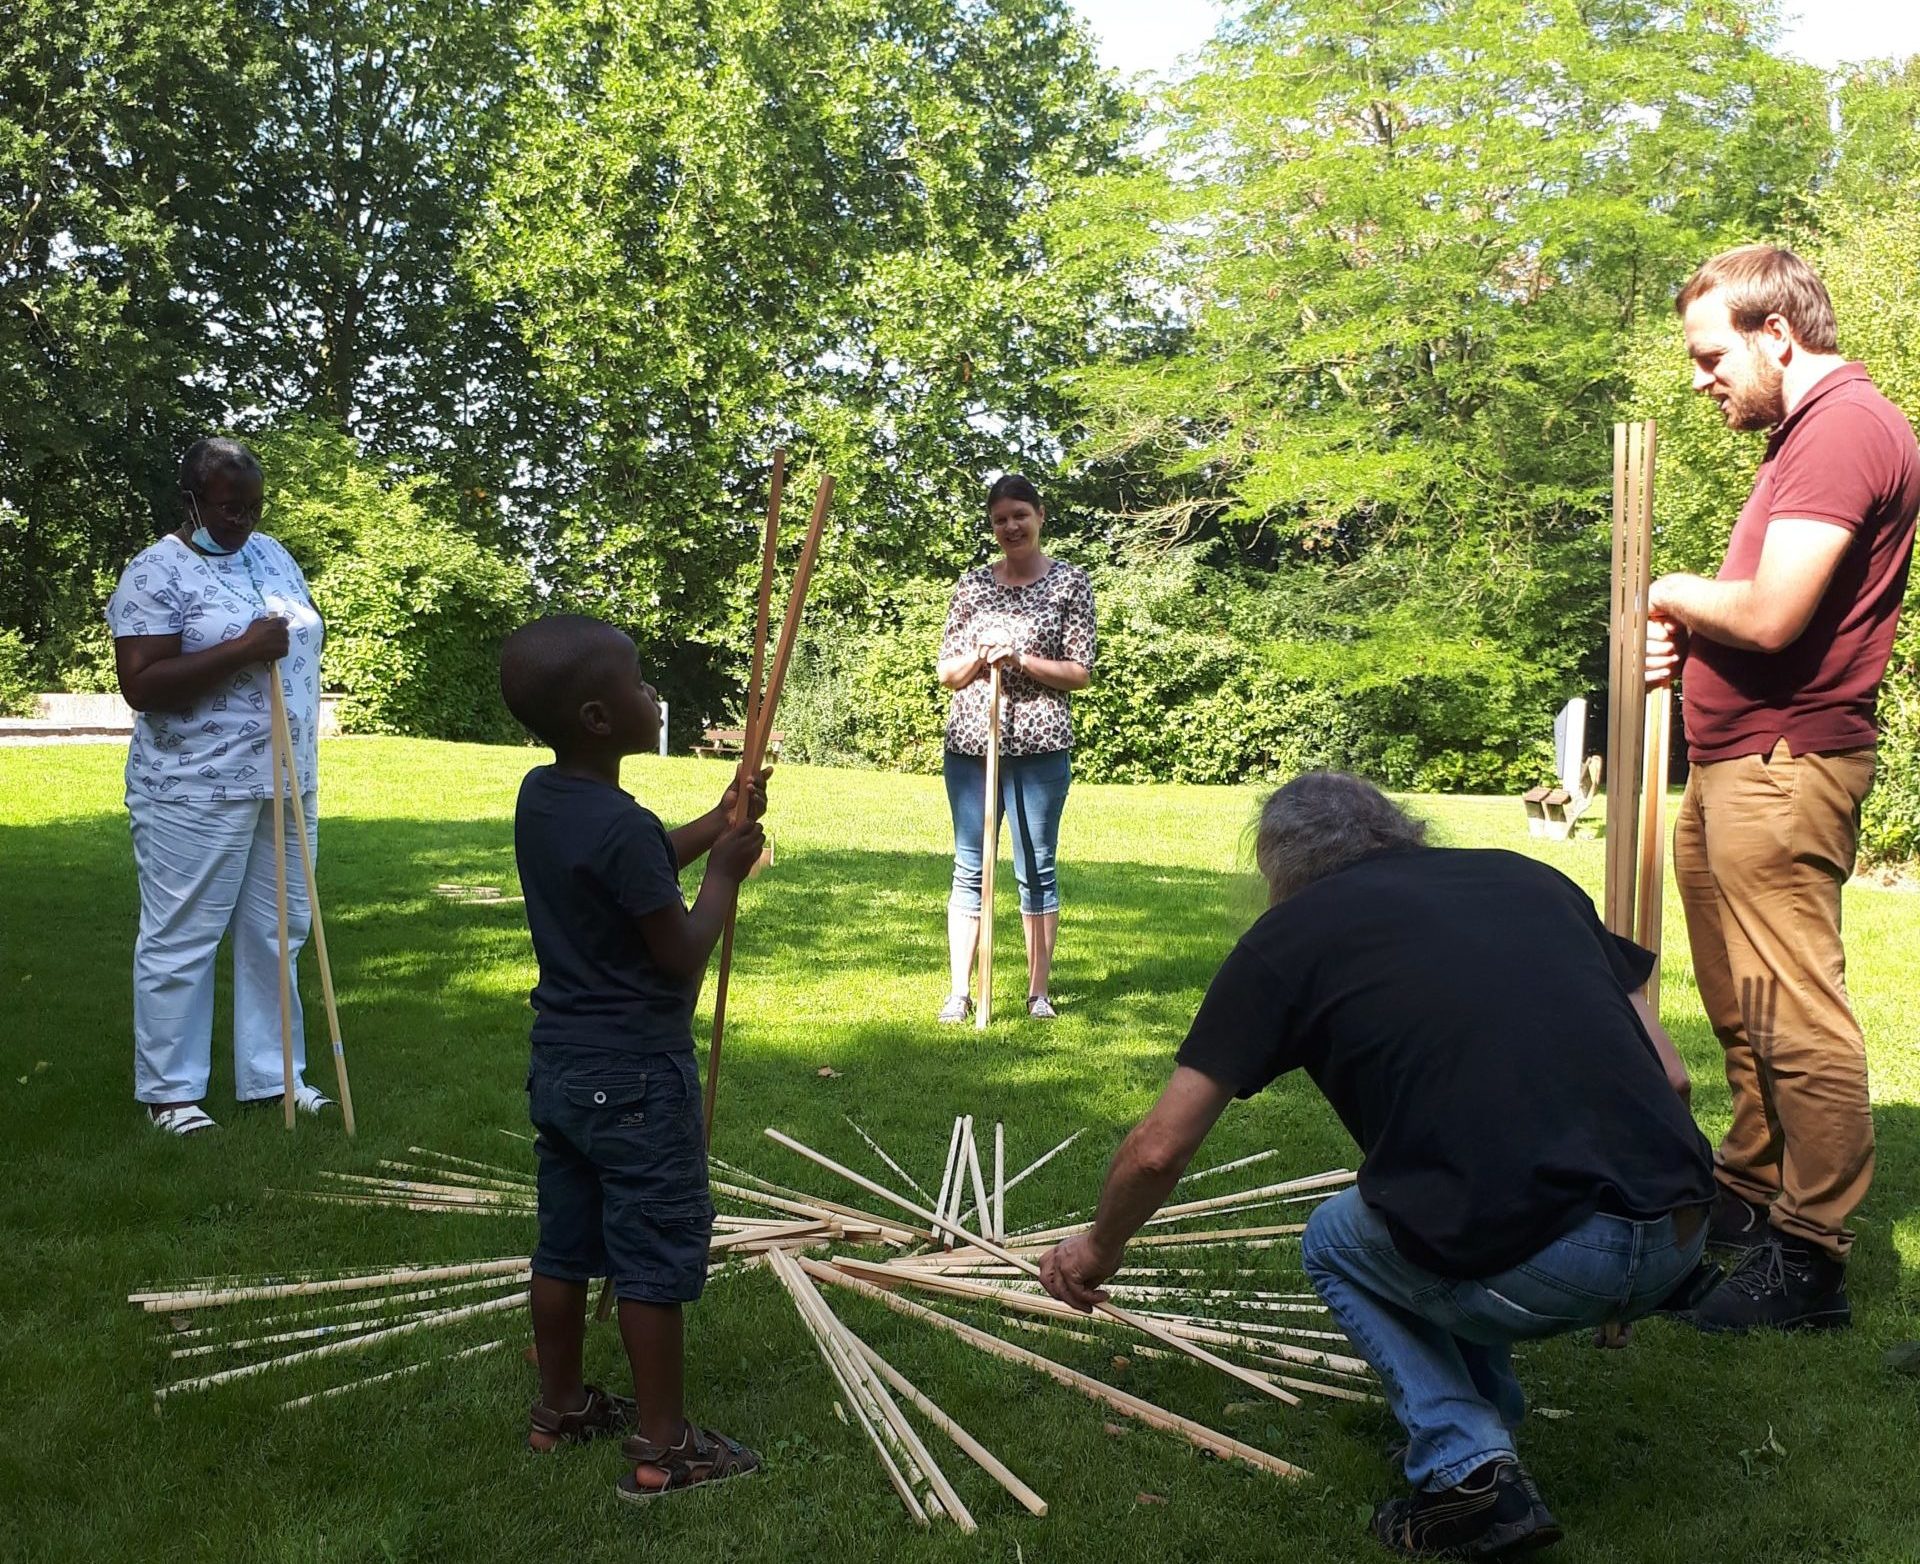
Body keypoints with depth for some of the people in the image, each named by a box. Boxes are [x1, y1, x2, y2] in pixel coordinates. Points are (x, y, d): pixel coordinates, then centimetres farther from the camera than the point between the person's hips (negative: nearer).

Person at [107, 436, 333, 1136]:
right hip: (196, 791, -7)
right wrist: (242, 649, -23)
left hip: (286, 783, 7)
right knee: (181, 940, 0)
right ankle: (169, 1090, 10)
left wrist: (303, 765, 18)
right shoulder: (157, 573, -10)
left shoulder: (272, 555, 12)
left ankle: (271, 1076, 22)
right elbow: (141, 685, -18)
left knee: (276, 934, 12)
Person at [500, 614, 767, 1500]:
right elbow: (683, 953, -17)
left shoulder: (538, 798, 2)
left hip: (559, 1066, 9)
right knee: (655, 1261, 3)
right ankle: (662, 1449, 12)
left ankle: (560, 1408, 33)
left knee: (565, 1246, 19)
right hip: (636, 1079, -9)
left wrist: (716, 824, 15)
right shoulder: (624, 828, -25)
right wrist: (725, 872, -4)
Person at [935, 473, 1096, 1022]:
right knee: (968, 868, 4)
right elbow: (947, 672, 12)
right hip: (969, 744, 3)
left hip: (1039, 747, -2)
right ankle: (958, 992, 7)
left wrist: (1020, 658, -14)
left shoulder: (1070, 581, 3)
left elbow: (1080, 671, -1)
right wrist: (979, 656, -9)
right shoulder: (972, 585, 11)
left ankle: (1039, 991, 11)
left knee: (1037, 869, 3)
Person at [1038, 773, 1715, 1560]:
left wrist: (1099, 1247, 32)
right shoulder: (1533, 878, 20)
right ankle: (1488, 1414, 32)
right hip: (1681, 1241, 6)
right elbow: (1671, 1077, 19)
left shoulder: (1292, 931, 9)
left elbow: (1160, 1149, 12)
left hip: (1530, 1267, -6)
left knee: (1334, 1242, 26)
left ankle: (1467, 1466, 9)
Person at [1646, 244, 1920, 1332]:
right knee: (1742, 1013, 19)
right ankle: (1750, 1195, 32)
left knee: (1798, 1018, -7)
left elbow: (1771, 616, -24)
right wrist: (1690, 639, 7)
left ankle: (1811, 1262, 0)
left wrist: (1676, 594, -5)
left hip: (1782, 766, -11)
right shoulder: (1807, 431, 21)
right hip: (1731, 764, 11)